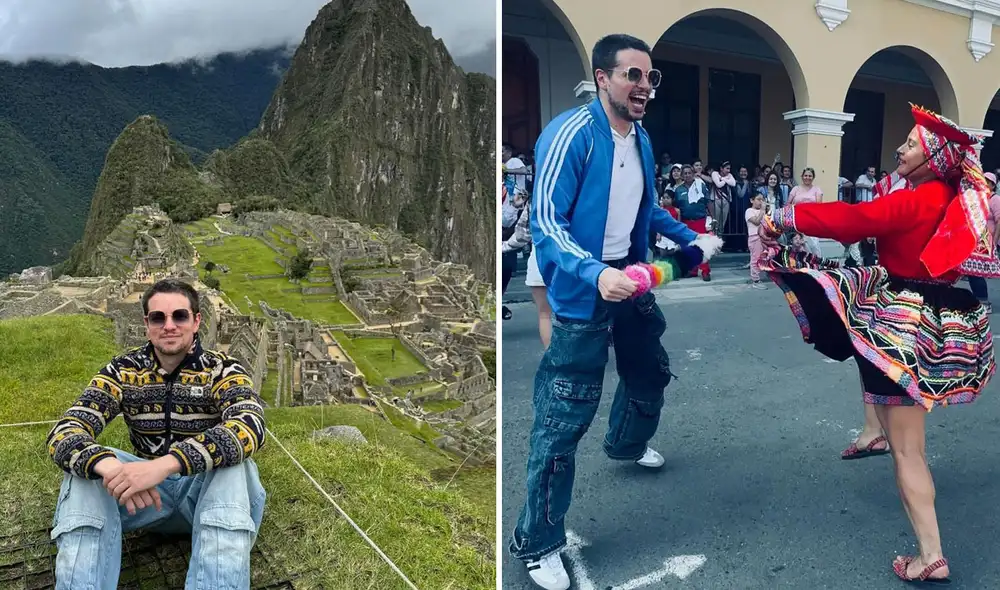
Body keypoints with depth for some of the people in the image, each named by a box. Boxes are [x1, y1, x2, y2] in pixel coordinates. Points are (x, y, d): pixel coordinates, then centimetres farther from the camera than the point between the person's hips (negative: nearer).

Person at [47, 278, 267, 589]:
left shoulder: (223, 370, -11)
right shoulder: (122, 370, -3)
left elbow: (249, 427, -32)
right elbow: (65, 433, -15)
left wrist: (165, 464, -46)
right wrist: (109, 466, -39)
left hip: (207, 487, -2)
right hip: (147, 490, 3)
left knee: (233, 462, -35)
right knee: (85, 463, -23)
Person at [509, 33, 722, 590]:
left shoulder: (642, 139, 7)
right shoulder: (571, 134, -19)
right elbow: (546, 223, -26)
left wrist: (691, 238, 17)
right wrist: (596, 274, -38)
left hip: (631, 282, 9)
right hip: (582, 293, -8)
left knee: (651, 371, 28)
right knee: (564, 416, -6)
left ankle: (627, 443, 60)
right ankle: (538, 542, 8)